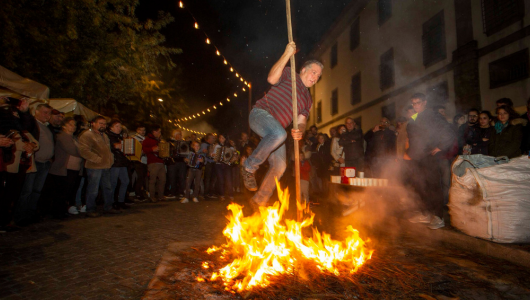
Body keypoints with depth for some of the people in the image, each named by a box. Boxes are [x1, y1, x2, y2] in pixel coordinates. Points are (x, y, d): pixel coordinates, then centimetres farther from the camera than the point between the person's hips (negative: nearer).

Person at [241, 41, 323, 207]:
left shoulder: (308, 99, 22)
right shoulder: (289, 74, 8)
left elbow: (301, 121, 11)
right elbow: (272, 79, -14)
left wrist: (299, 131, -12)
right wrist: (287, 54, -12)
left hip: (276, 130, 7)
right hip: (261, 113, -7)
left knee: (279, 166, -4)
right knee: (279, 134, -38)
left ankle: (259, 201, 9)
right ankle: (249, 167, -17)